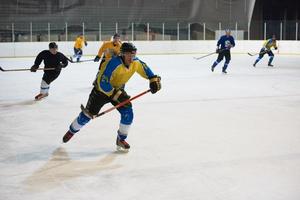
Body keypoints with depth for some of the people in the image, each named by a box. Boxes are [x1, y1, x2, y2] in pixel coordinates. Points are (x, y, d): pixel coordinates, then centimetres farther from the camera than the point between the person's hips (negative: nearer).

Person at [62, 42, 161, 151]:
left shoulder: (136, 62, -15)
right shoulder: (114, 64, -35)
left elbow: (145, 69, 6)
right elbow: (103, 83, -35)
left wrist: (154, 80, -7)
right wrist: (116, 95, -36)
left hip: (119, 89, 5)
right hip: (102, 89, -5)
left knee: (128, 113, -10)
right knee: (88, 113, 0)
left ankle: (121, 139, 9)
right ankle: (71, 131, 27)